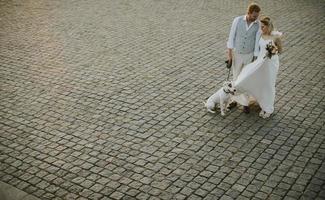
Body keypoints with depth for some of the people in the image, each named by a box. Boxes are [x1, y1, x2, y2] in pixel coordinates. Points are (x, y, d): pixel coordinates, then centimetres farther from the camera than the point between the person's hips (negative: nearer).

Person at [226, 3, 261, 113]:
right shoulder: (237, 20, -14)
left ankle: (245, 103, 22)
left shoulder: (258, 25, -12)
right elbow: (231, 37, -9)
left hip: (249, 55, -1)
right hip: (237, 55, 1)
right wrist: (229, 54, -9)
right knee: (236, 78, 12)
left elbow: (257, 43, -9)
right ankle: (235, 100, 31)